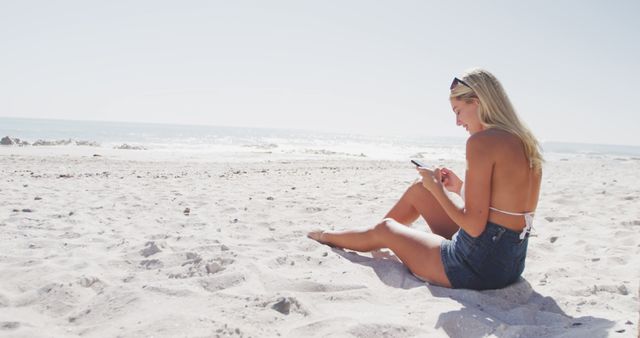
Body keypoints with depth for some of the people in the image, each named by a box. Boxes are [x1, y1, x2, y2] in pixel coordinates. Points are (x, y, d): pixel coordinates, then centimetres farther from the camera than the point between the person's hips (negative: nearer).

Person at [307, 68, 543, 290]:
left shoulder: (482, 141, -21)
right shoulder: (526, 142, 6)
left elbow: (475, 226, -22)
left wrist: (437, 189, -9)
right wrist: (461, 188, 13)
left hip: (478, 267, -9)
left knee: (384, 230, 15)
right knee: (419, 190, 22)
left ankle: (327, 237, 49)